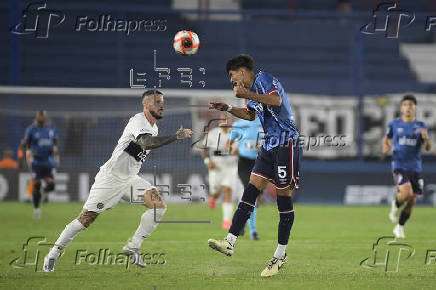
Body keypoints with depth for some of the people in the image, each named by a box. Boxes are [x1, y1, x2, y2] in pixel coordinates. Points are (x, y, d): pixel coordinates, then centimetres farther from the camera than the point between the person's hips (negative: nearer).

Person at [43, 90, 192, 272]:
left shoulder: (153, 127, 12)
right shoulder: (138, 121, -17)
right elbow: (146, 142, -37)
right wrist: (175, 137, -38)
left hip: (130, 179, 8)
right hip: (111, 178, -8)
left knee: (159, 205, -12)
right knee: (86, 219, -6)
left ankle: (133, 247, -5)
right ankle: (53, 254, 7)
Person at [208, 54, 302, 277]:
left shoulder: (263, 79, -9)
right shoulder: (253, 89, 18)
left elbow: (276, 100, -29)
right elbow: (250, 115, 36)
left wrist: (247, 95, -30)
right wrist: (228, 109, 24)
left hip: (286, 144, -9)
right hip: (269, 146, 9)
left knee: (284, 197, -3)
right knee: (251, 190, -1)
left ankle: (281, 255, 2)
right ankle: (230, 242, -6)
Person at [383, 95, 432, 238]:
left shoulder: (421, 126, 4)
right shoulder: (394, 124, 2)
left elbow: (428, 148, -1)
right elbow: (387, 138, 20)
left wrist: (425, 138, -22)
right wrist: (386, 146, -2)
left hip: (415, 167, 3)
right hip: (399, 166, -3)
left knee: (412, 200, 4)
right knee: (407, 192, -25)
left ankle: (400, 227, 24)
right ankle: (396, 205, 9)